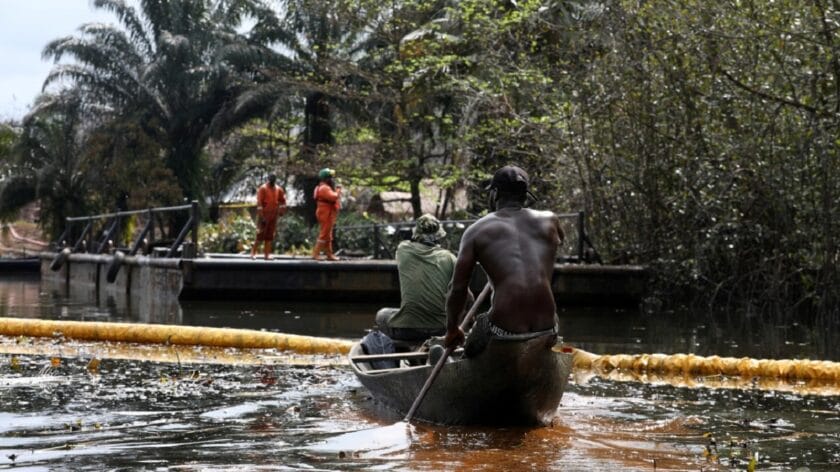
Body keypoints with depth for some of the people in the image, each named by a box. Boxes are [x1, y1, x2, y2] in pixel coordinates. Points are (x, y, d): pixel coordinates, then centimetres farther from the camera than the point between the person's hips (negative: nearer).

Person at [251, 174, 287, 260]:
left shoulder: (278, 189, 8)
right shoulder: (263, 188, -9)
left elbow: (282, 200, 21)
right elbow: (259, 202, -13)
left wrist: (282, 209, 9)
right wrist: (261, 215, -18)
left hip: (274, 215, 6)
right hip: (264, 214, -6)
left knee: (270, 235, 6)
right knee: (260, 233, -7)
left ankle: (267, 254, 9)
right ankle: (253, 252, 0)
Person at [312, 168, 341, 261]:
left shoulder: (325, 187, 18)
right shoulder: (324, 188, -17)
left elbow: (331, 198, 20)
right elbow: (333, 197, -28)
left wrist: (336, 190, 9)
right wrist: (337, 191, -10)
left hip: (327, 214, 11)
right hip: (326, 214, -11)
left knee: (328, 235, 14)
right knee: (324, 234, -10)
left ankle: (329, 254, 19)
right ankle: (315, 254, -11)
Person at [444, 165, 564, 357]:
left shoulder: (477, 231, 2)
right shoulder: (549, 221, 9)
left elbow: (458, 289, 1)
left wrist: (452, 330, 17)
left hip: (504, 333, -2)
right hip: (547, 331, 2)